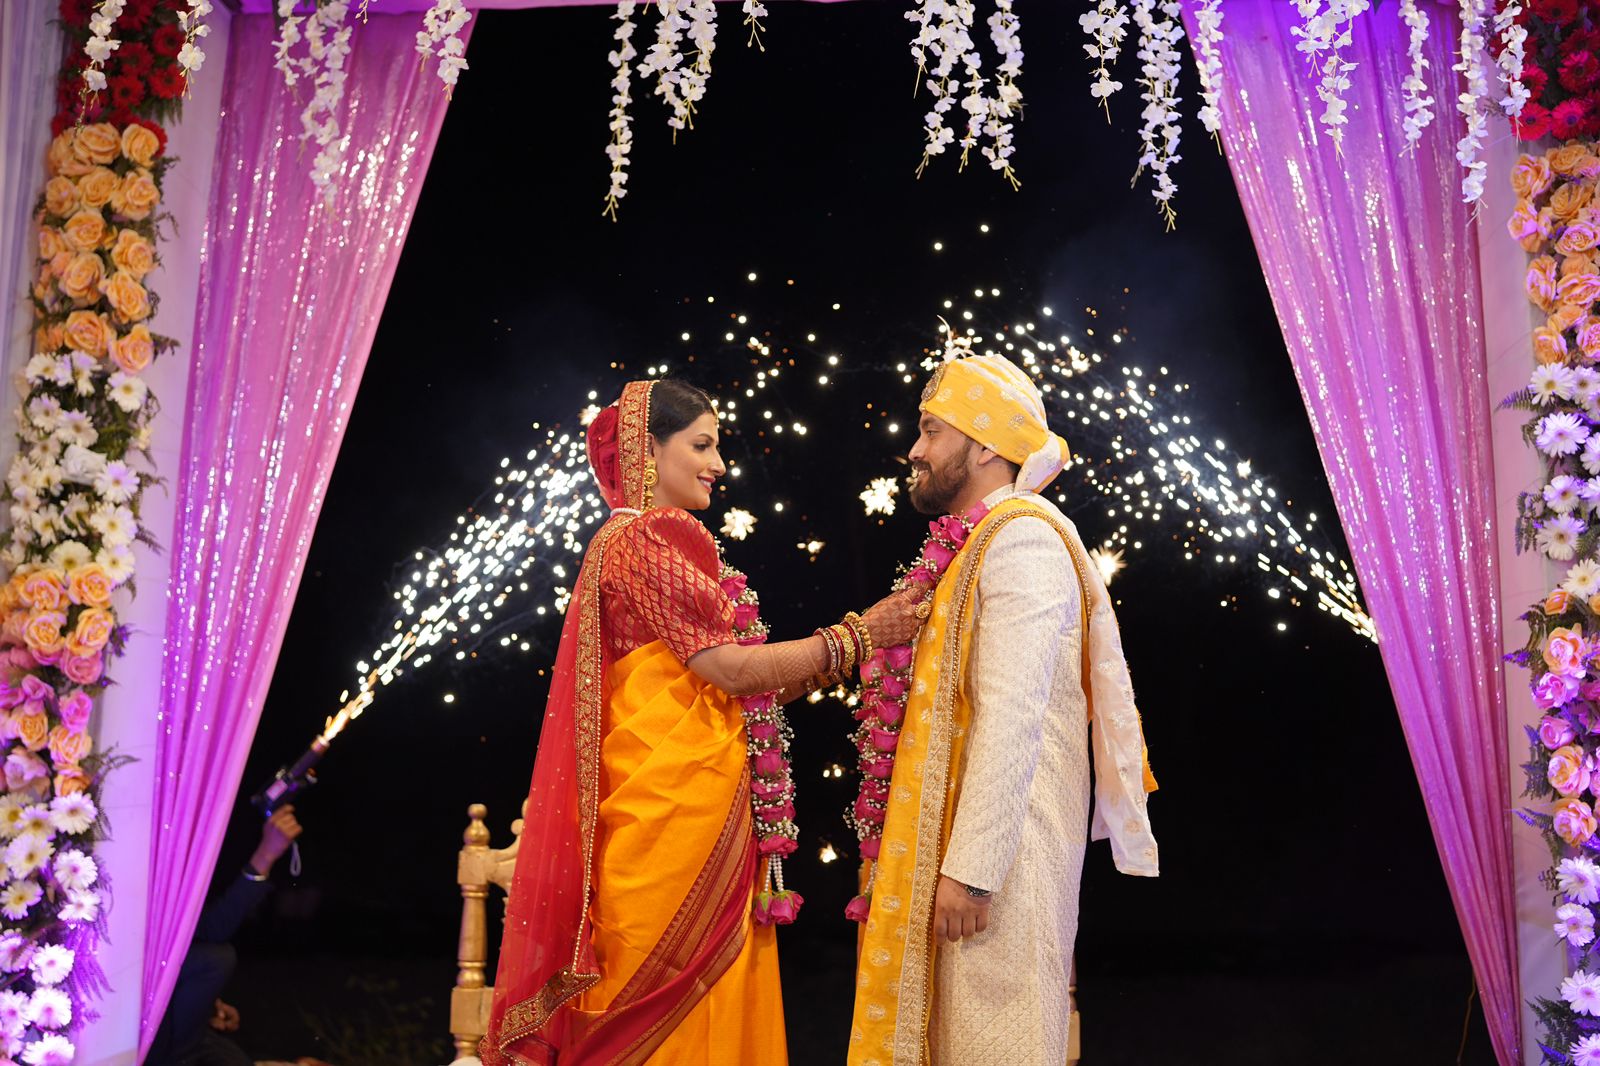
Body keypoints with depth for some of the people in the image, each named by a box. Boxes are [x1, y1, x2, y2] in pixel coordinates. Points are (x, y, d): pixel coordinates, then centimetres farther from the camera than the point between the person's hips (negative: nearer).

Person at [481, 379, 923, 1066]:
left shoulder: (629, 539, 20)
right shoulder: (652, 537, -9)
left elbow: (712, 686, 15)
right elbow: (731, 668, -16)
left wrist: (827, 663, 9)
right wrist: (857, 637, -8)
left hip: (670, 797, 10)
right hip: (680, 802, -10)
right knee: (683, 1007, -4)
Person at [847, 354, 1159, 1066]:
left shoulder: (1021, 536, -12)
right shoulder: (981, 543, 18)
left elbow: (1014, 714, -21)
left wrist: (970, 867, -23)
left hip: (1002, 842, -9)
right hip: (961, 832, 9)